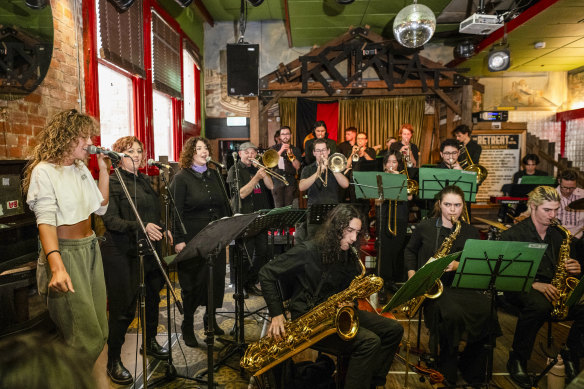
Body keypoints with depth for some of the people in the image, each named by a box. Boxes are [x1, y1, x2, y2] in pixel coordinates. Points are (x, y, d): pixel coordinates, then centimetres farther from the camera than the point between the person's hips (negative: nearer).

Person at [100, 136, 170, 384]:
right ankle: (113, 361, 19)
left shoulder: (145, 181, 13)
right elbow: (110, 220, -17)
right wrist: (140, 227, -29)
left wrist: (163, 229, 8)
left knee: (152, 298, 17)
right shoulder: (112, 183, -8)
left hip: (149, 250, 7)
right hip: (122, 253, -7)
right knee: (123, 308, 1)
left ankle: (150, 342, 39)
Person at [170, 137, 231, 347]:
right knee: (192, 283, 4)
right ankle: (188, 326, 22)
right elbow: (176, 211, -9)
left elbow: (225, 204, 16)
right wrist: (178, 240, -14)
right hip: (192, 239, -5)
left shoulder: (214, 175, 12)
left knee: (217, 278, 11)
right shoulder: (181, 178, -5)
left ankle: (210, 318, 32)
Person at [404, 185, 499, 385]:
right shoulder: (425, 227, 5)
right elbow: (410, 250, 18)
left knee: (487, 310, -25)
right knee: (453, 313, -32)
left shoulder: (470, 232, 8)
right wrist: (412, 275, 4)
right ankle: (447, 372, -7)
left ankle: (471, 369, -1)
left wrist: (457, 265, -15)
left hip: (461, 284, 3)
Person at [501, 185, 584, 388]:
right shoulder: (513, 234, -5)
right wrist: (535, 284, -24)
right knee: (540, 306, -38)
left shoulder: (559, 235, 14)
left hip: (553, 288, 6)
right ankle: (517, 360, -17)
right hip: (520, 288, -5)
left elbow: (563, 268, 20)